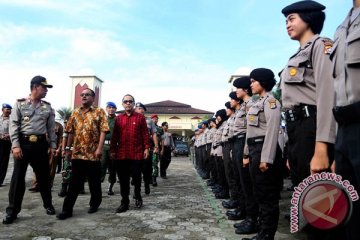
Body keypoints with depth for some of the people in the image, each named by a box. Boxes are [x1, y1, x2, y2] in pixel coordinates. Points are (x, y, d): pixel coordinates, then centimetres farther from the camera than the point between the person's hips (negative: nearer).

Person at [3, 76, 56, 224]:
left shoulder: (47, 107, 8)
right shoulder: (20, 103, 1)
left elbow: (51, 128, 10)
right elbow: (13, 125, -4)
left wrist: (52, 145, 4)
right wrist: (15, 145, -12)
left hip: (41, 144, 2)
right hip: (23, 143, -2)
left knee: (43, 176, 9)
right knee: (18, 177, 2)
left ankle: (48, 204, 25)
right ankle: (12, 211, 13)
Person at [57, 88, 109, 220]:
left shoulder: (99, 112, -1)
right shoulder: (75, 112, 12)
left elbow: (103, 131, -9)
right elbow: (71, 132, 14)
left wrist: (100, 148, -16)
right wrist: (68, 148, 9)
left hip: (93, 153, -3)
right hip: (77, 153, 3)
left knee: (94, 182, 10)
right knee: (74, 183, 6)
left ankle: (94, 204, 28)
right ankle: (67, 209, 11)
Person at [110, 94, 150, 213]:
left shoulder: (140, 117, 3)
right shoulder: (118, 118, 9)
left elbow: (145, 134, 1)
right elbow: (114, 136, 9)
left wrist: (146, 148, -5)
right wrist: (112, 150, 5)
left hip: (137, 153, -2)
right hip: (121, 154, 2)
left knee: (136, 177, 5)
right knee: (123, 179, 6)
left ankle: (138, 197, 30)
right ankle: (124, 202, 17)